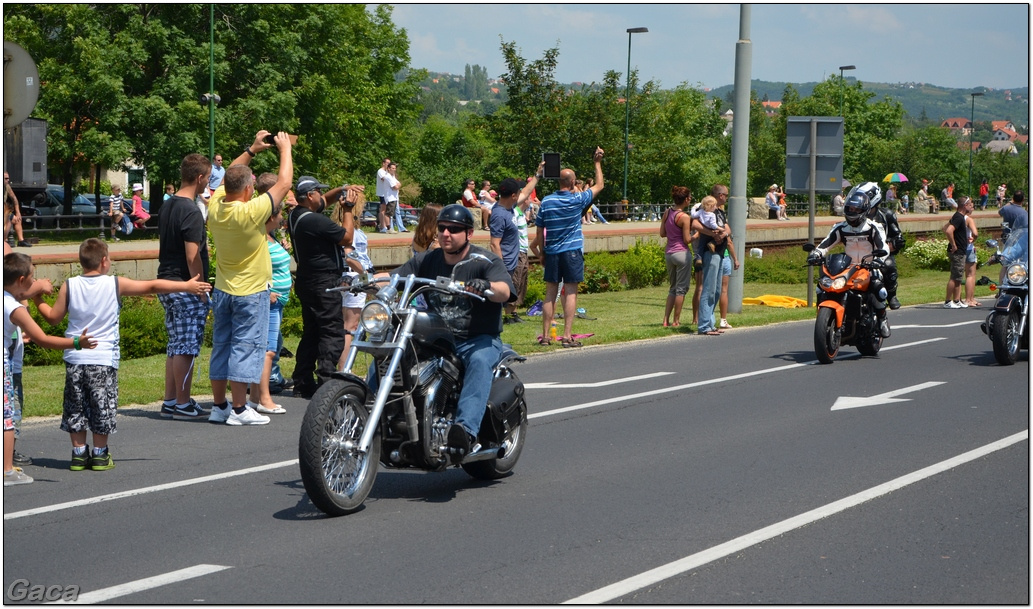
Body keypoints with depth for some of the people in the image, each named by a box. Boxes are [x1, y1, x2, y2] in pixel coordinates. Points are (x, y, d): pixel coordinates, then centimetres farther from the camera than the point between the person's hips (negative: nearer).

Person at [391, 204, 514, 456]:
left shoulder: (486, 262, -3)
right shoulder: (426, 261, 13)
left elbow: (504, 292, -21)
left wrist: (486, 286, -45)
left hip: (479, 340, -5)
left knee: (479, 361, -39)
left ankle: (466, 428, -54)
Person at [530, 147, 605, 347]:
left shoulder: (546, 202, 1)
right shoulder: (577, 200, -7)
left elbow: (539, 232, 5)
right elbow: (599, 185, 7)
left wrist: (541, 252, 15)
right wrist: (597, 163, 17)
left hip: (551, 252, 3)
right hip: (572, 252, -3)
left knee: (550, 293, 7)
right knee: (570, 293, -1)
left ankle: (545, 335, 6)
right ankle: (567, 336, -6)